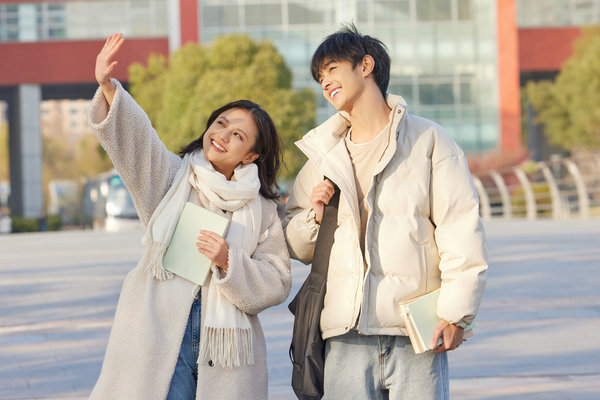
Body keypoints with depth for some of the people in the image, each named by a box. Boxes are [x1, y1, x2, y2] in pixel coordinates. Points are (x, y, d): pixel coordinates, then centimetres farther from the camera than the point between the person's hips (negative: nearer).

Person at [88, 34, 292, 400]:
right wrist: (108, 88, -29)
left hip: (226, 340, 1)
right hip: (160, 338, -1)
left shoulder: (262, 210, 9)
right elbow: (134, 136, -11)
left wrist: (229, 262, -12)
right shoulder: (172, 176, 8)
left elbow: (277, 284, 5)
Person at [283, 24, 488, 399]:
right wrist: (314, 217, -1)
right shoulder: (324, 155, 17)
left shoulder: (428, 140, 5)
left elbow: (461, 229, -1)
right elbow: (297, 248, 21)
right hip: (346, 337, 3)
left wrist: (455, 312, -9)